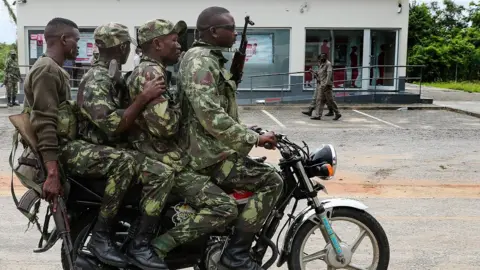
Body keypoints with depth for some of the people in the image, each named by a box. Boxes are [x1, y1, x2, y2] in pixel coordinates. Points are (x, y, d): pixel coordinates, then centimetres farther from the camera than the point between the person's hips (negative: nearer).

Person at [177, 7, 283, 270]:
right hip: (210, 152, -11)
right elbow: (211, 116, -29)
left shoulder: (210, 59, 16)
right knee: (271, 180, -16)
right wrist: (254, 138, -24)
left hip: (213, 145, 11)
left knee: (263, 173, 21)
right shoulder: (200, 61, -18)